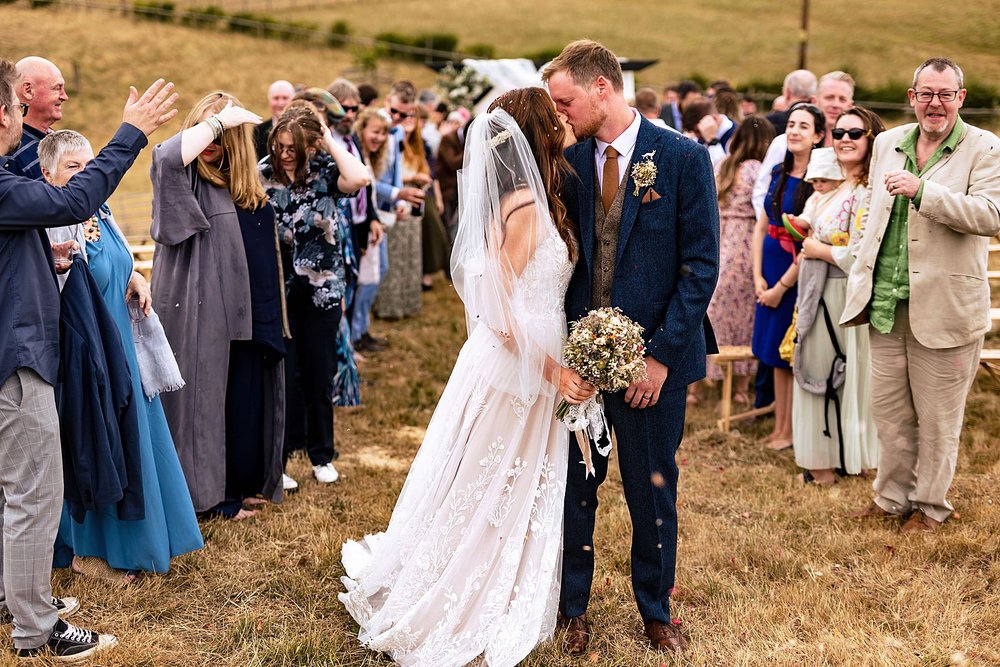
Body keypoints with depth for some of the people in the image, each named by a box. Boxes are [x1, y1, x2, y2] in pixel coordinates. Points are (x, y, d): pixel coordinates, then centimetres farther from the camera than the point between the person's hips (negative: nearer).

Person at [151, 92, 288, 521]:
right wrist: (218, 118, -22)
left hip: (246, 313, 6)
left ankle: (246, 483, 26)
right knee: (206, 395, 1)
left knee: (249, 397, 11)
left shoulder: (250, 191, 10)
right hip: (201, 310, -6)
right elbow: (168, 155, -32)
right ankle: (210, 492, 12)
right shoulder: (184, 177, -6)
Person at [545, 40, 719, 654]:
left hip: (653, 358, -3)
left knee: (653, 492, 11)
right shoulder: (568, 161, 3)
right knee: (573, 487, 10)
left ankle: (656, 610, 31)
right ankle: (572, 608, 29)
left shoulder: (684, 158, -8)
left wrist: (661, 354, -13)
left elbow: (702, 266, -9)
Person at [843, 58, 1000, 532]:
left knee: (937, 417, 7)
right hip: (886, 303, 5)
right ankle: (893, 496, 30)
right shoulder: (887, 143, 12)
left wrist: (922, 190, -27)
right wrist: (861, 280, 14)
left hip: (945, 307, -5)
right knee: (888, 410, 14)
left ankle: (929, 505, 24)